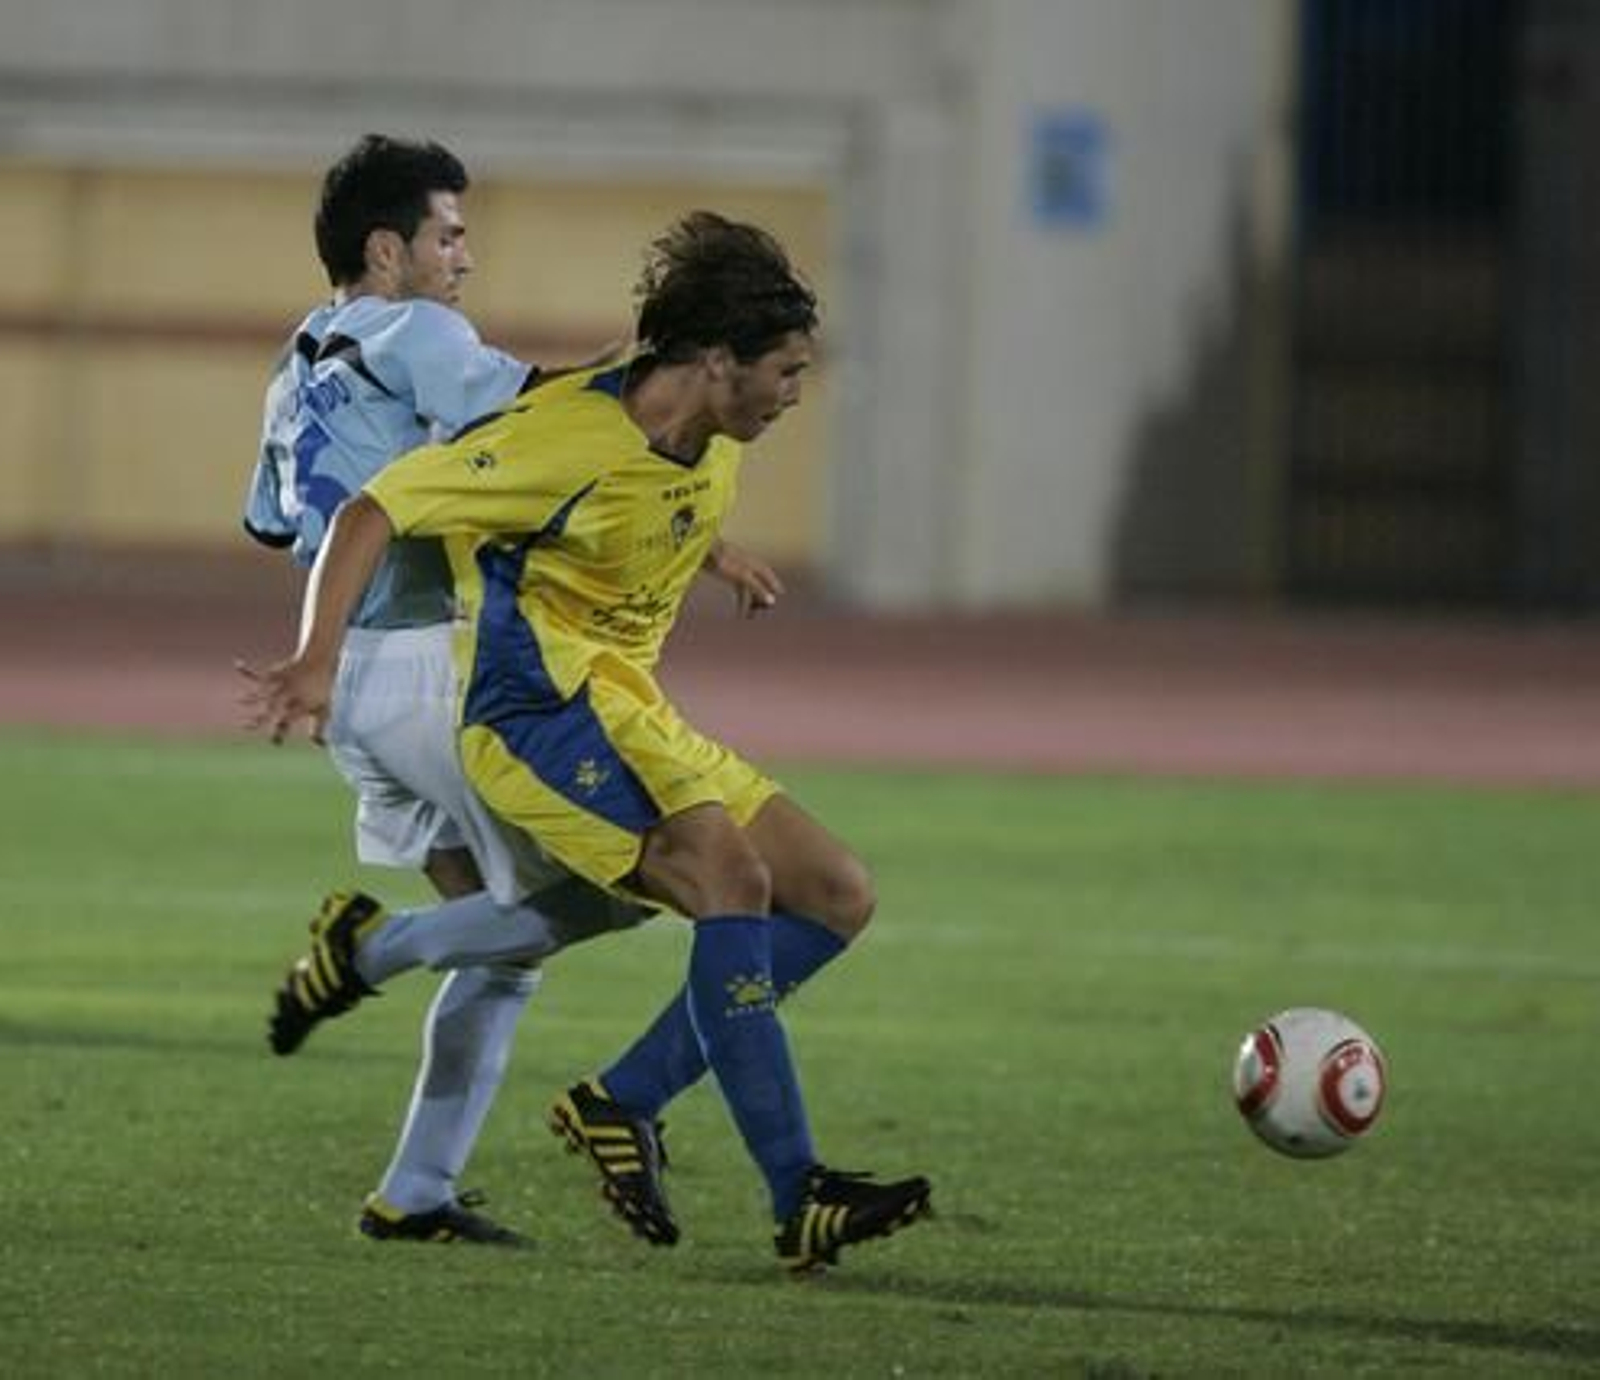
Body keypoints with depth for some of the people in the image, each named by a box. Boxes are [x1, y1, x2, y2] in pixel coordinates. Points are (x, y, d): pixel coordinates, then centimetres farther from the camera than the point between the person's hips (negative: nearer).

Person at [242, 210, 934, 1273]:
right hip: (542, 707, -10)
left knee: (839, 897, 2)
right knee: (733, 876, -30)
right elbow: (377, 509, -19)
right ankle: (798, 1199, -34)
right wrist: (318, 662, -27)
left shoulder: (718, 444, 6)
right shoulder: (569, 439, -19)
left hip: (635, 717, 10)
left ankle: (625, 1102, -4)